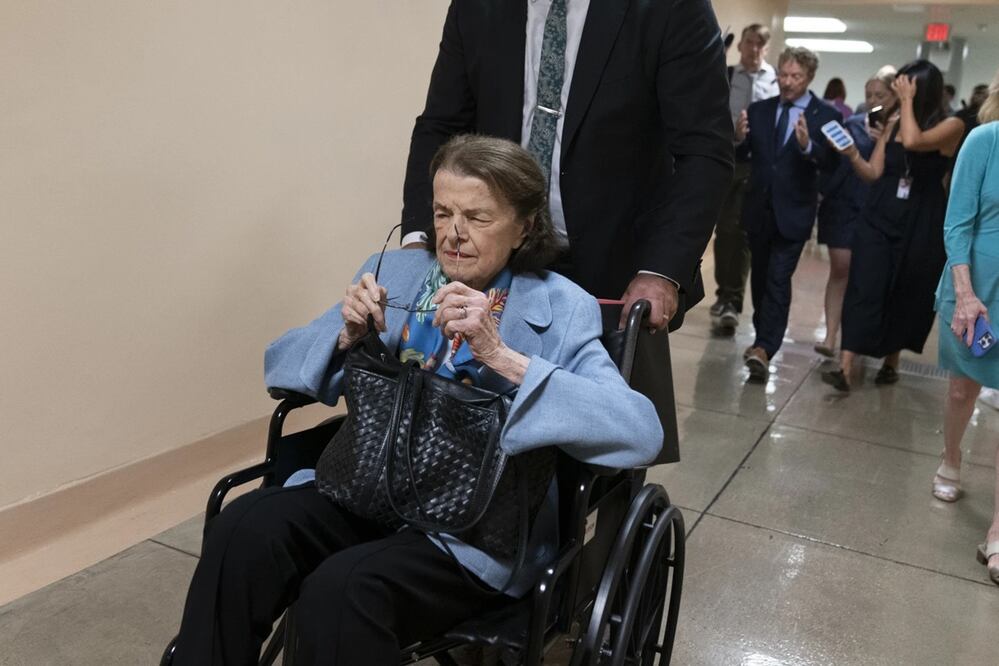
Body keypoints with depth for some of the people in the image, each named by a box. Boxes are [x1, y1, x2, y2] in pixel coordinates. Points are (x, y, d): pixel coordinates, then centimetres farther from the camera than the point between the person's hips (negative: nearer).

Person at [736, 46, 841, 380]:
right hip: (759, 208, 5)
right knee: (760, 277, 16)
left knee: (778, 280, -10)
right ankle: (764, 338, 31)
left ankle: (764, 349, -13)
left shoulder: (826, 115, -4)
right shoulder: (759, 110, 6)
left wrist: (807, 145, -32)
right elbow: (741, 155, 3)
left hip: (793, 211, -4)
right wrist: (739, 137, -19)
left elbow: (831, 163, -13)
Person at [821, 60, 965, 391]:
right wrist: (852, 154, -13)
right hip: (878, 218, 3)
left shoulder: (951, 126, -6)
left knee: (907, 296, 9)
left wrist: (908, 101, -16)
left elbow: (913, 141, -27)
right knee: (863, 290, -8)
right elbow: (874, 174, 5)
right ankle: (845, 368, -12)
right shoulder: (893, 122, 7)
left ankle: (891, 361, 28)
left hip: (921, 226, -2)